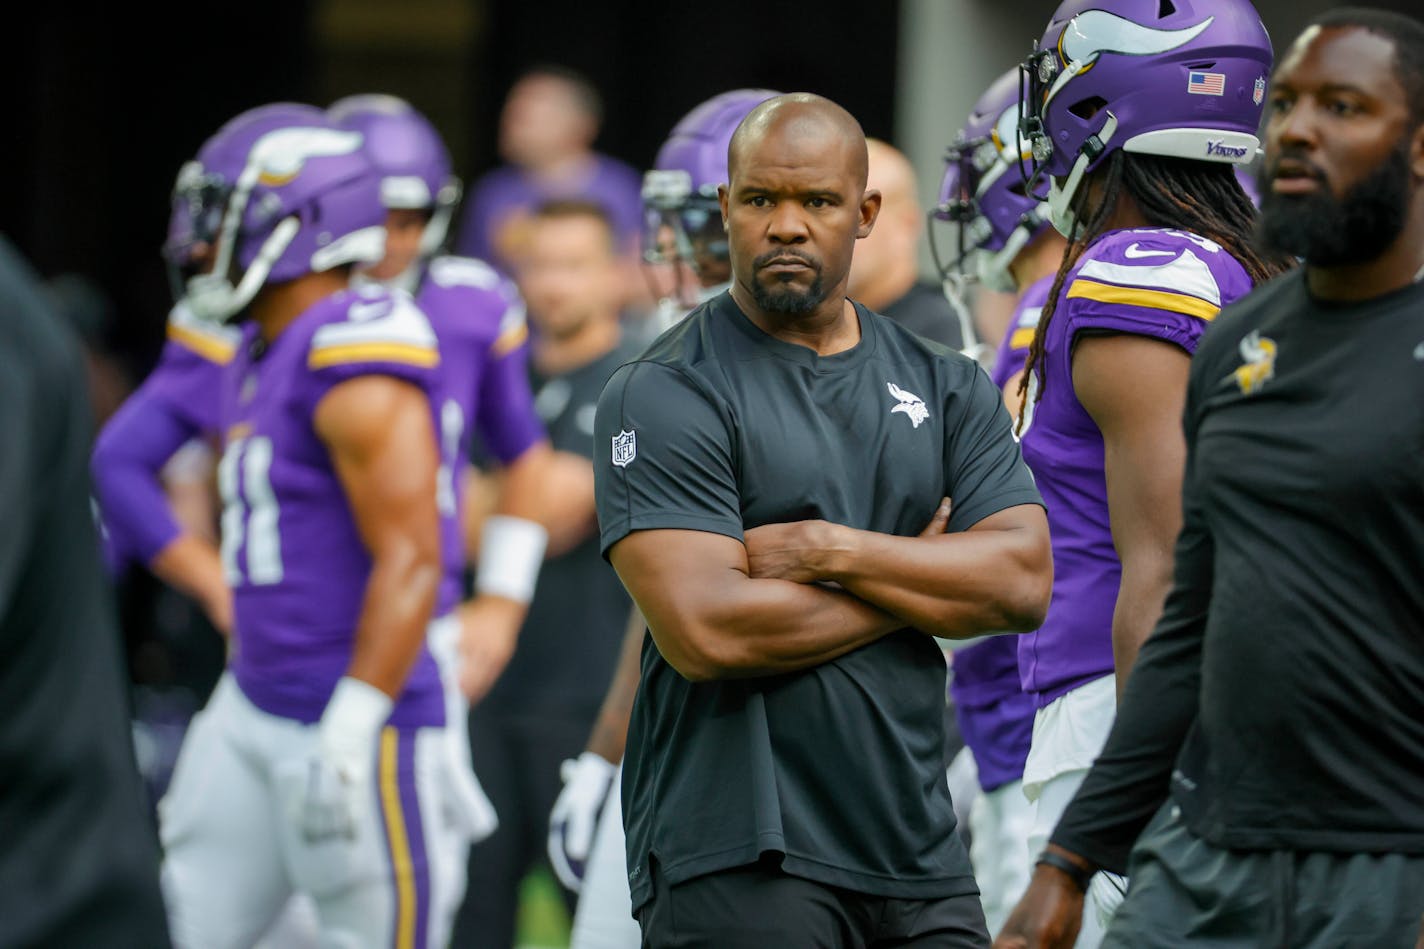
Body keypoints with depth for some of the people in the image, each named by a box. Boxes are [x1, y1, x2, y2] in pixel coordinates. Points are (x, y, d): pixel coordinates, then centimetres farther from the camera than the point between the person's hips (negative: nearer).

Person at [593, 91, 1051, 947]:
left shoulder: (946, 388, 12)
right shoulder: (665, 396, -4)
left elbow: (1023, 583, 0)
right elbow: (705, 632, -16)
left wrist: (830, 550, -11)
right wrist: (921, 585, -5)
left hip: (917, 844, 5)